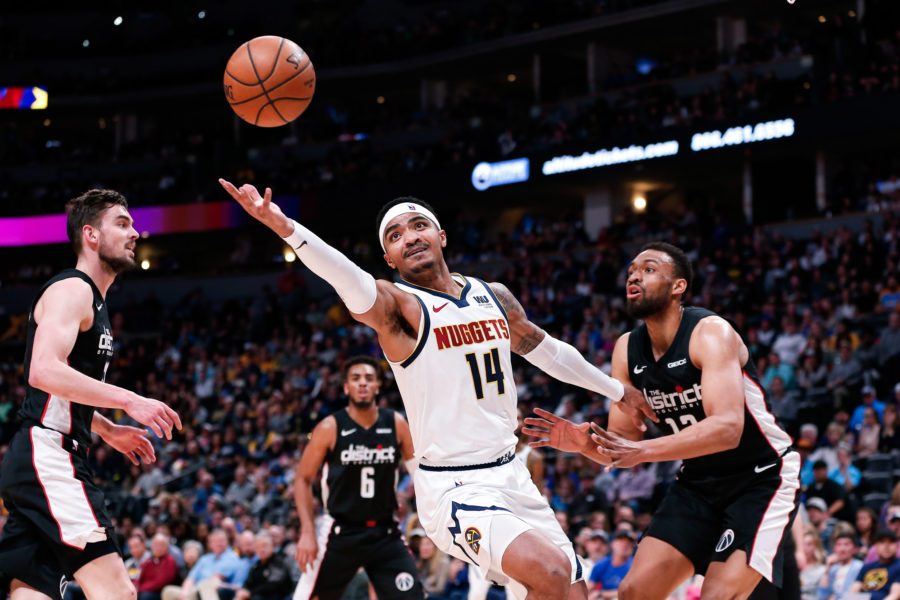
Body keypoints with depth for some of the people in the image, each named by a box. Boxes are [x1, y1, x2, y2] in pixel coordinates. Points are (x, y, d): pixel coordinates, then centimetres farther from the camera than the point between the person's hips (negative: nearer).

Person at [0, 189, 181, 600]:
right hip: (49, 458, -10)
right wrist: (130, 401, -22)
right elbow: (44, 371, -23)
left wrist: (108, 431, 24)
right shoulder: (72, 290, -7)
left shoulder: (93, 302, 24)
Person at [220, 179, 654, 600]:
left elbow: (545, 350, 25)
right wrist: (286, 228, -50)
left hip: (509, 474, 7)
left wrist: (617, 391, 34)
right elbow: (351, 282, -32)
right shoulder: (399, 306, -11)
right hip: (454, 489, -7)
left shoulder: (493, 296, 9)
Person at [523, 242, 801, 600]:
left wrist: (645, 450, -45)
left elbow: (727, 429, -36)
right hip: (699, 482, 7)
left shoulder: (710, 333, -22)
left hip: (762, 478, -7)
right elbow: (622, 447, 2)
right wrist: (583, 443, -21)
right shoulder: (627, 350, -2)